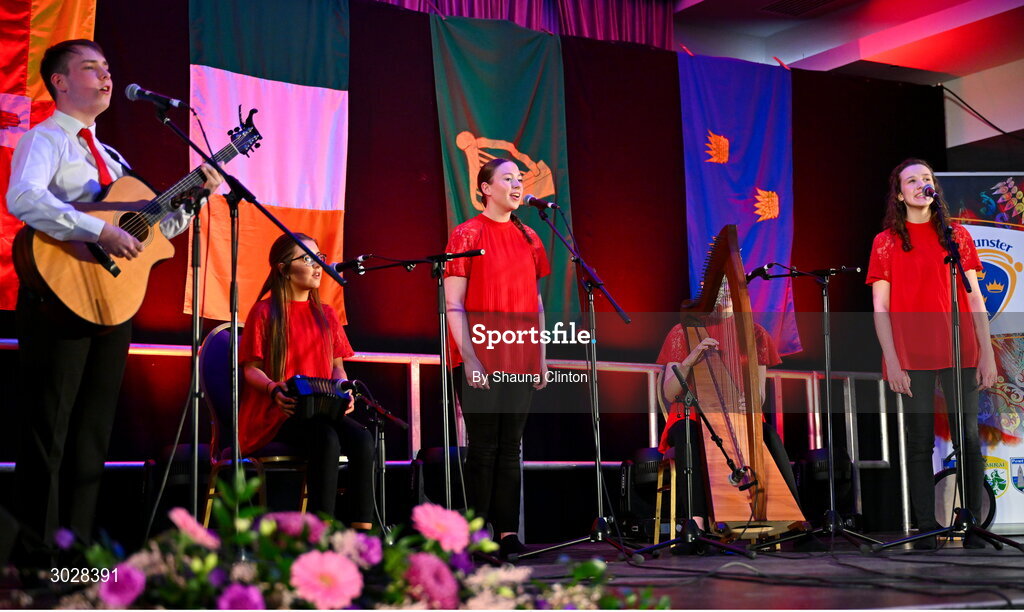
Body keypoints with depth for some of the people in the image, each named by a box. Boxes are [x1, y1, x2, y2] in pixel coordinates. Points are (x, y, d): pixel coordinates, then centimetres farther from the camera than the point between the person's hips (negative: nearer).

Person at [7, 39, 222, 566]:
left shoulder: (110, 158, 21)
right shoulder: (44, 140, -2)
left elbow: (154, 228, 22)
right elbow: (23, 198, -24)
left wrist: (197, 196, 8)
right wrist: (102, 231, -30)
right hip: (59, 299, -7)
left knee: (93, 433, 8)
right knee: (48, 433, -4)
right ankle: (37, 554, 2)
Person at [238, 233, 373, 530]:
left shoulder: (326, 314, 18)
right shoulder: (265, 312, 2)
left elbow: (337, 365, 16)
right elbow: (251, 368, -2)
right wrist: (274, 389, -23)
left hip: (321, 409, 5)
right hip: (276, 412, -5)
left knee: (362, 438, -26)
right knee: (327, 439, -35)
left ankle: (362, 532, -29)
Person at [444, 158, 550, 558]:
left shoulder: (529, 238, 14)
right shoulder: (467, 235, -2)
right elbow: (454, 305, -7)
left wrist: (541, 357, 11)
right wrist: (469, 358, -15)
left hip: (521, 362, 5)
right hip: (481, 360, -5)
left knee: (510, 448, 7)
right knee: (483, 448, -2)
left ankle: (508, 532, 11)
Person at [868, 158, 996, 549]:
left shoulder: (957, 235, 12)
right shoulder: (886, 242, 7)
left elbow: (974, 299, 9)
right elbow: (880, 307, 2)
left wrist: (987, 353, 1)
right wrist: (891, 361, -7)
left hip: (960, 352, 2)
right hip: (911, 358, -1)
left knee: (968, 440, -2)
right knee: (920, 443, 0)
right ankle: (926, 527, 5)